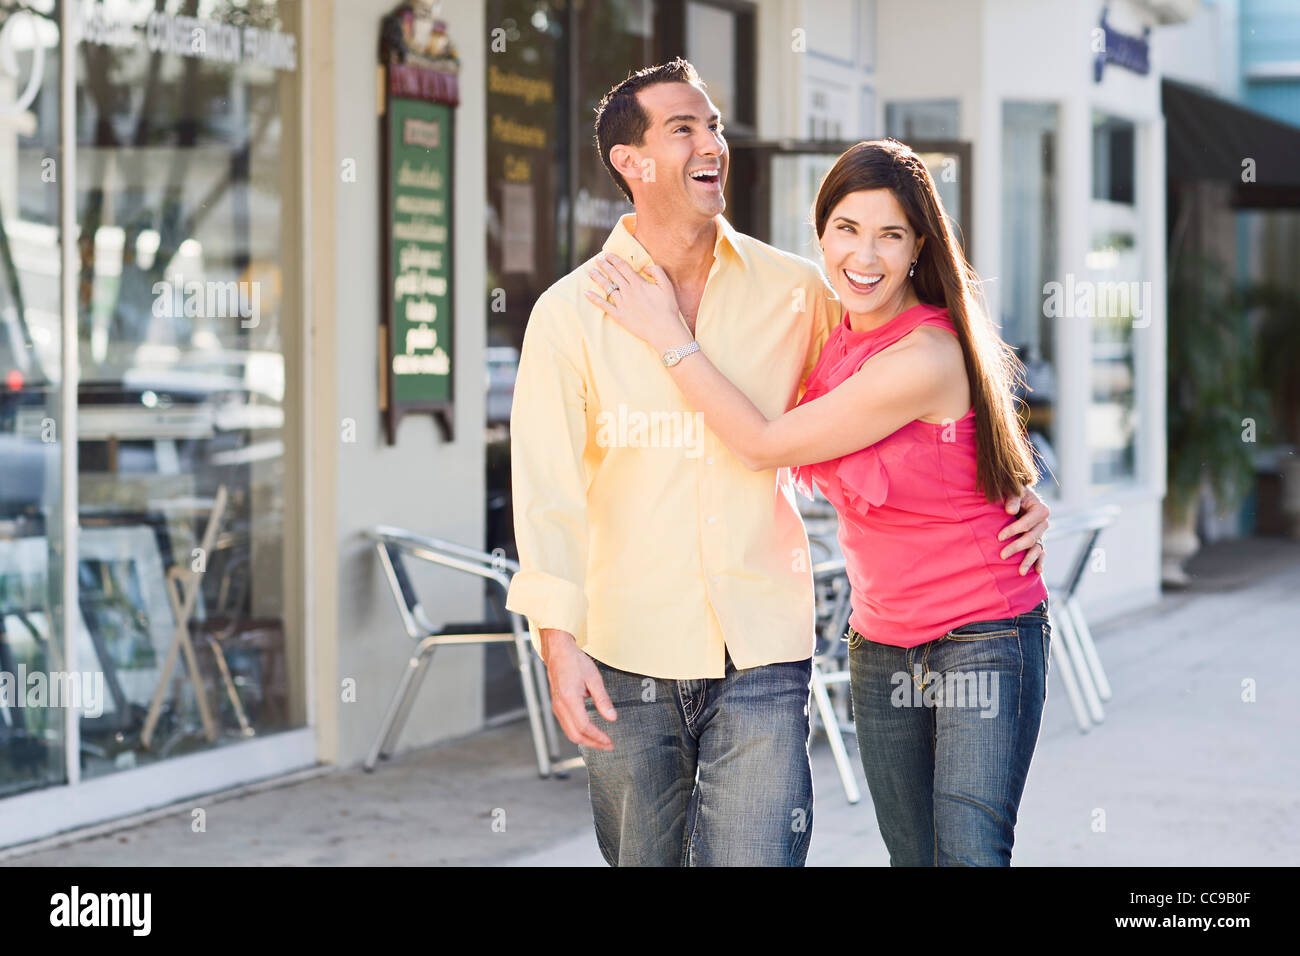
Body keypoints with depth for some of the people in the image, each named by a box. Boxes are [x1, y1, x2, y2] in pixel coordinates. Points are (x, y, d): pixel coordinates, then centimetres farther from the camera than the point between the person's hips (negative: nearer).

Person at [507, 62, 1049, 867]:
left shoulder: (794, 291, 4)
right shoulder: (571, 312, 0)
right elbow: (547, 487, -5)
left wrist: (1008, 489, 3)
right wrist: (558, 641, -15)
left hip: (762, 653, 0)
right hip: (626, 654, 0)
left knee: (759, 856, -9)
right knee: (641, 858, 11)